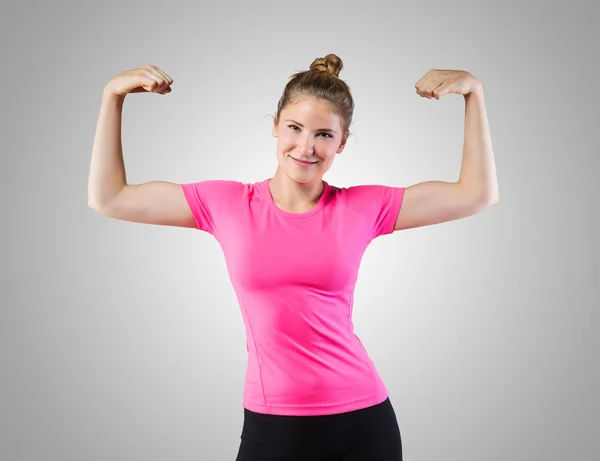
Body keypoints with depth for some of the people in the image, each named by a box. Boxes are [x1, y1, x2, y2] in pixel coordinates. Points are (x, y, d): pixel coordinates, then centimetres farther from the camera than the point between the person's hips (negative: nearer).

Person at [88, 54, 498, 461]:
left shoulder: (364, 207, -1)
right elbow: (107, 199, 3)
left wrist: (473, 92, -1)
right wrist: (114, 95, 0)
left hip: (362, 419, 0)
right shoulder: (227, 203, -1)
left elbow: (478, 195, 2)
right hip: (270, 424, 0)